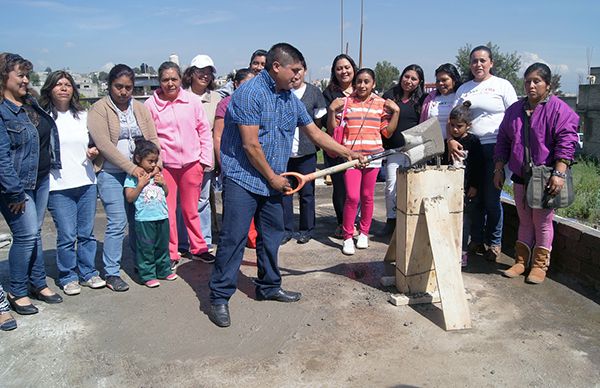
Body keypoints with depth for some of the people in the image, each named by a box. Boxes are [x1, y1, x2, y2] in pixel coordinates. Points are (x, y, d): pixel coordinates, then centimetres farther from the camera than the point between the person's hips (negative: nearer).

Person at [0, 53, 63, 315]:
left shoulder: (31, 104, 11)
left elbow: (49, 134, 22)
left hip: (41, 180, 8)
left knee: (34, 233, 15)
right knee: (26, 236, -4)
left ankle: (38, 283, 27)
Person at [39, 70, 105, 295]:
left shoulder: (83, 116, 13)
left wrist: (94, 152, 2)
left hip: (86, 182, 4)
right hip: (59, 186, -4)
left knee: (87, 232, 10)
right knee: (67, 235, -1)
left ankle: (88, 272, 24)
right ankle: (67, 277, 17)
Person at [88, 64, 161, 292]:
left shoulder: (140, 108, 11)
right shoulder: (99, 109, -5)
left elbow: (153, 139, 6)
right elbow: (104, 145, -14)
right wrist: (131, 168, -18)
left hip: (139, 172, 5)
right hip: (111, 174, -5)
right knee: (117, 223, -8)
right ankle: (111, 273, 4)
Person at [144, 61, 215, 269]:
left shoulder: (192, 100, 1)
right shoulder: (151, 104, -2)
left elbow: (204, 130, 7)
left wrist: (205, 159, 3)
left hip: (192, 163, 1)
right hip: (164, 165, -1)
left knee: (191, 209, 13)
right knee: (167, 211, 3)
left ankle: (198, 248, 28)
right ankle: (171, 255, 18)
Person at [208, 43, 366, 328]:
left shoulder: (291, 99, 10)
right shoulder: (250, 93, -16)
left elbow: (316, 134, 17)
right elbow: (251, 146, -19)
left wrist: (349, 153, 13)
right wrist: (274, 178, -10)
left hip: (272, 182, 8)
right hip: (242, 179, -8)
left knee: (272, 235, 14)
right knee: (233, 238, -5)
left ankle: (268, 286, 29)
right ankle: (219, 297, 5)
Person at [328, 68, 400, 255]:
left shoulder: (381, 104, 7)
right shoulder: (345, 102, 5)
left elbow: (388, 132, 6)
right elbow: (333, 129, 5)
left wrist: (396, 112, -1)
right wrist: (332, 111, -7)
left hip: (372, 156, 1)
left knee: (367, 197, 9)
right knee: (352, 197, -8)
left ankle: (364, 233, 26)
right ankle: (348, 237, 5)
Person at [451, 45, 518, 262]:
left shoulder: (502, 85, 4)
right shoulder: (464, 89, 15)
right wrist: (451, 140, -9)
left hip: (494, 148, -3)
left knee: (491, 199, -1)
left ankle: (494, 243, 13)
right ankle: (476, 240, 20)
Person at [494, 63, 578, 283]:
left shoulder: (558, 109, -6)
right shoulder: (514, 110, 11)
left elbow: (566, 143, -13)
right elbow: (503, 142, 15)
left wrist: (559, 174, -21)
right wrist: (499, 170, 10)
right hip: (520, 177, 5)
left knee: (542, 222, 3)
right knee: (524, 221, 13)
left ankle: (539, 265, 14)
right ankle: (521, 261, 22)